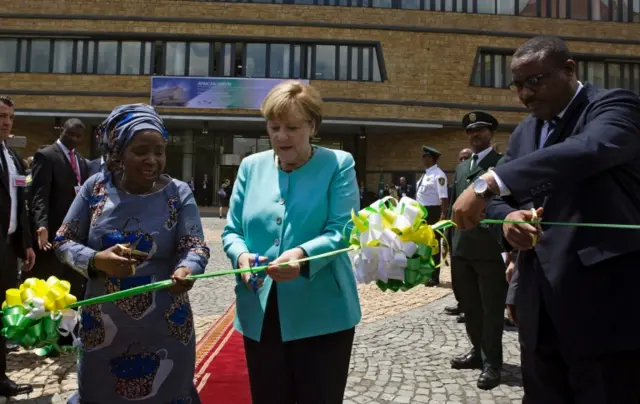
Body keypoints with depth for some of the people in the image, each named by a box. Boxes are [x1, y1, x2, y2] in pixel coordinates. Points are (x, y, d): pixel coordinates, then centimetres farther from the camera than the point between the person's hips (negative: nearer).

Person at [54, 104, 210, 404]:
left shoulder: (179, 193, -6)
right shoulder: (96, 187, -2)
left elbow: (195, 247, -12)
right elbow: (63, 242, 2)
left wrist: (186, 270, -35)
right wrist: (96, 261, -19)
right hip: (102, 326, 2)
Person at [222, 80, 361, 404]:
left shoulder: (338, 164, -3)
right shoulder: (251, 166, 8)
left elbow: (342, 231, -12)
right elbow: (231, 231, 8)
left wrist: (303, 254, -31)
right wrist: (241, 255, -15)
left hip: (321, 315, -3)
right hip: (260, 314, 4)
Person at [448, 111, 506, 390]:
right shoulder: (461, 167, 18)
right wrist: (451, 240, 15)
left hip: (491, 248, -7)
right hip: (462, 248, 7)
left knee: (491, 308, 3)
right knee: (469, 305, 18)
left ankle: (491, 363, 14)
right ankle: (478, 351, 35)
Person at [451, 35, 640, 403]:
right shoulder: (524, 132, 14)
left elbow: (588, 151, -29)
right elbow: (500, 199, 13)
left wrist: (488, 182, -36)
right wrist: (508, 218, -11)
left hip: (604, 303, -6)